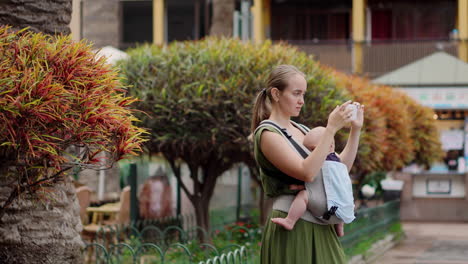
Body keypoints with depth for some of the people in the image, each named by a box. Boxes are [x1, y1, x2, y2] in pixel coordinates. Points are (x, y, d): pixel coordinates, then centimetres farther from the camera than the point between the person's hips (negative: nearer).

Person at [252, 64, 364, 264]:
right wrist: (331, 128, -23)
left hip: (318, 227, 8)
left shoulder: (301, 130, 14)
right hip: (292, 228, -8)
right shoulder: (268, 134, -10)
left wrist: (355, 129, 4)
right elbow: (307, 172, -23)